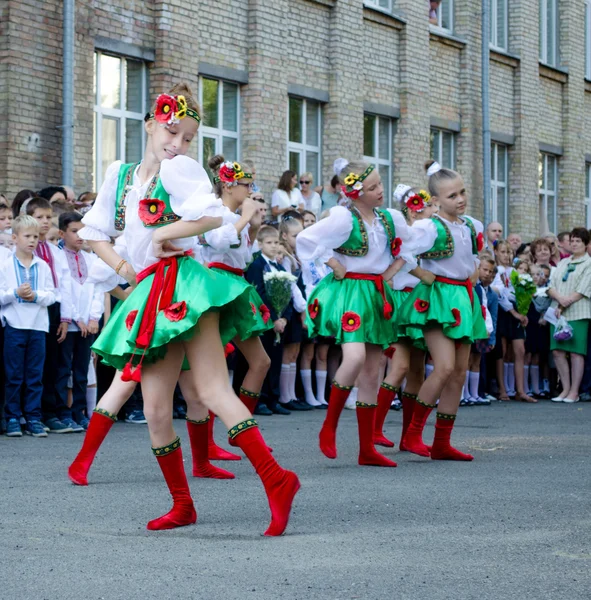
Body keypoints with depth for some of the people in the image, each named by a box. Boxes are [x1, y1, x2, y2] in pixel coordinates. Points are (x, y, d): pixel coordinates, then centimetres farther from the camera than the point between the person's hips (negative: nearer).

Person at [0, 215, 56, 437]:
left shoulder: (43, 266, 7)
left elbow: (51, 295, 3)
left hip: (38, 325, 2)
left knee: (35, 375, 5)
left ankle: (33, 418, 10)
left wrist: (36, 295, -14)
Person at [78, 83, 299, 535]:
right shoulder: (120, 175, 16)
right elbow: (93, 231, 24)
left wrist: (162, 235, -11)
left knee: (212, 391, -18)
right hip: (150, 297, 7)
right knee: (156, 409, 5)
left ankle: (275, 479, -23)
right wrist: (122, 266, 8)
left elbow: (212, 216, -21)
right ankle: (182, 505, 16)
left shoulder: (179, 168, -3)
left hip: (184, 286, -7)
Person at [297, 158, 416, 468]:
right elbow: (306, 239, -17)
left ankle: (367, 449, 10)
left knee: (372, 372, 6)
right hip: (349, 291, -6)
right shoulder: (343, 218, -12)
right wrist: (333, 264, -12)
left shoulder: (390, 217, 6)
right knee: (355, 356, -27)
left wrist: (392, 270, 9)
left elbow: (407, 245, 23)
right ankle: (329, 427, -8)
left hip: (377, 294, 7)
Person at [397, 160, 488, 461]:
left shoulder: (473, 226, 9)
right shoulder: (430, 228, -12)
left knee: (459, 373, 5)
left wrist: (470, 282, 15)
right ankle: (413, 433, -6)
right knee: (445, 367, -20)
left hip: (464, 300, 8)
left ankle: (442, 444, 11)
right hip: (437, 297, -8)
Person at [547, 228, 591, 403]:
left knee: (576, 352, -4)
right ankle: (565, 389, 10)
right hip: (558, 313, 6)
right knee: (558, 351, 1)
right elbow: (551, 286, 10)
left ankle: (574, 392, 1)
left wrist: (564, 305, -12)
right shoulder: (563, 263, 18)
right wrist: (560, 298, -10)